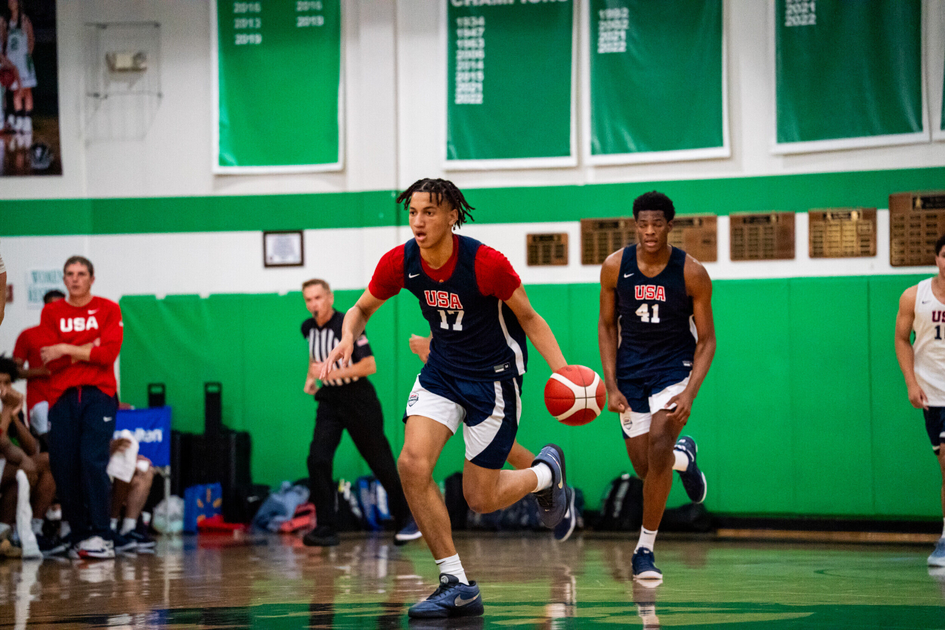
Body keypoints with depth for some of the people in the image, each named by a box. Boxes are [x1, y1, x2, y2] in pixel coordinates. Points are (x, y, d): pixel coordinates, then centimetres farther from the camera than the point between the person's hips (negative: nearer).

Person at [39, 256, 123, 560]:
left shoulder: (108, 310, 7)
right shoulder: (51, 312, 10)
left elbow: (108, 353, -6)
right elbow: (50, 361, 1)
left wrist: (67, 349, -6)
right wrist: (89, 348, -4)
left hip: (99, 394, -2)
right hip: (62, 395, 2)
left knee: (93, 461, -15)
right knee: (63, 466, -4)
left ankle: (102, 537, -15)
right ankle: (79, 536, 4)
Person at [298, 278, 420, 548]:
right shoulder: (308, 328, 3)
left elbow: (369, 365, -22)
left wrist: (332, 372, -28)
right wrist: (311, 377, 13)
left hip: (358, 401, -5)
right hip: (329, 401, 5)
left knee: (381, 462, 5)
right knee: (317, 460, -13)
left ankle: (407, 520, 23)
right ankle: (326, 529, -11)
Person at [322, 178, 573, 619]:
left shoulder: (486, 263, -24)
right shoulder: (399, 262, -12)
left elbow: (529, 318, -11)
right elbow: (362, 308, 6)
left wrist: (563, 372, -23)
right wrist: (347, 339, -17)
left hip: (493, 375, -4)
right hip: (441, 370, 4)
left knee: (480, 499, -1)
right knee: (412, 464, -19)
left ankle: (546, 473, 33)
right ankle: (457, 585, -9)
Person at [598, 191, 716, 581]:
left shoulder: (692, 273, -15)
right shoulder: (615, 267, -9)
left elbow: (707, 340, -9)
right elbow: (607, 325, 3)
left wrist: (689, 393, -22)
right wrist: (611, 386, -6)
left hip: (675, 366, -3)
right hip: (631, 368, 3)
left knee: (658, 451, -22)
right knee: (644, 467, 3)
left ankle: (645, 549, -11)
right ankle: (683, 457, 41)